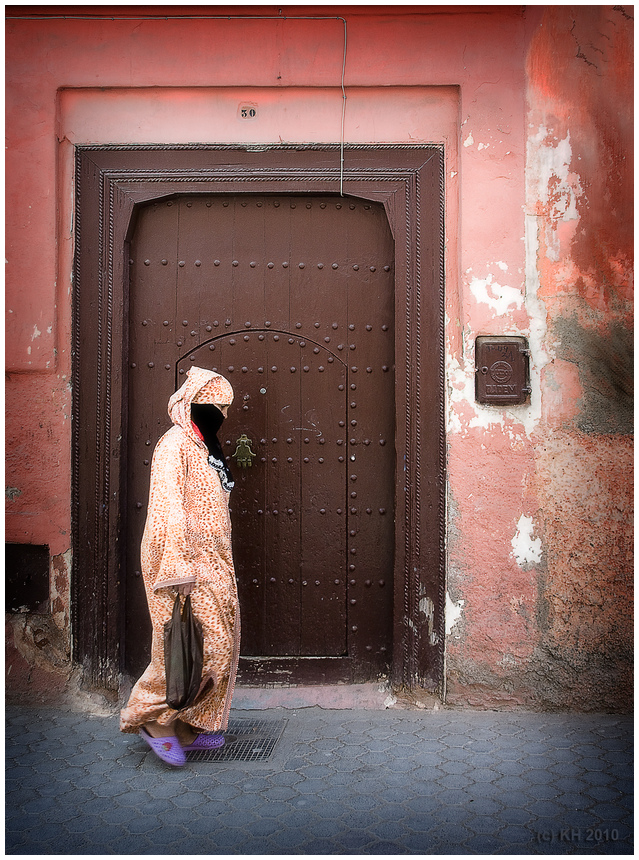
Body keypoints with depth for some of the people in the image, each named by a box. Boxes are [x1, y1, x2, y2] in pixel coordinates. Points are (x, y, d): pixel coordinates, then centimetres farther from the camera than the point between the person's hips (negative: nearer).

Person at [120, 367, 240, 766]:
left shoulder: (204, 446, 17)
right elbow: (167, 509, -22)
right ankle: (153, 718, 9)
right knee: (199, 646, -8)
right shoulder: (175, 444, -14)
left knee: (220, 643, 11)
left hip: (211, 565, 10)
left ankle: (190, 724, 22)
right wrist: (178, 570, -27)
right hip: (185, 566, -10)